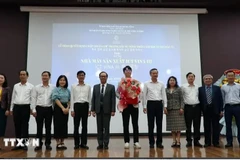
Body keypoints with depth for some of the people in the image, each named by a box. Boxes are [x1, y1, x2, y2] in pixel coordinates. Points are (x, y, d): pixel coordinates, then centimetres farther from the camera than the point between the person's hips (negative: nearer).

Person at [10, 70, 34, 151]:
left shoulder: (31, 86, 1)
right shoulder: (15, 86, 12)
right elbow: (13, 98, 14)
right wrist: (11, 109, 12)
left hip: (25, 107, -4)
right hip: (16, 107, 4)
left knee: (25, 126, 0)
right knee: (17, 126, 7)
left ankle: (24, 144, 7)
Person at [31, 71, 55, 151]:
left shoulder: (53, 87, 4)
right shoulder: (36, 87, 5)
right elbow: (33, 99, 4)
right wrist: (34, 110, -3)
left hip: (49, 109, 0)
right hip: (39, 108, 0)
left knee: (48, 127, 5)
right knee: (39, 127, 5)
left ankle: (48, 144, 15)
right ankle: (39, 144, 14)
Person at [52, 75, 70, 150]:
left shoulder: (67, 90, 11)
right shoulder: (56, 89, -2)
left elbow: (69, 100, 11)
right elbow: (56, 99, -11)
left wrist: (67, 108, -7)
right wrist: (62, 108, -18)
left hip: (65, 109, 5)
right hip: (58, 108, -5)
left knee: (64, 125, 6)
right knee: (58, 125, -2)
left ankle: (62, 142, 13)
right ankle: (58, 143, 5)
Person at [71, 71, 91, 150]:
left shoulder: (88, 86, 8)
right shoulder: (73, 86, 4)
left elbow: (89, 98, 9)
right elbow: (72, 98, 2)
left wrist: (89, 109, 3)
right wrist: (72, 109, -4)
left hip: (85, 106, 1)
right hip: (77, 105, -1)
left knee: (84, 125, 4)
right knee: (76, 125, 2)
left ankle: (83, 143, 13)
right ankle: (77, 143, 12)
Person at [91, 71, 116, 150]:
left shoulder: (111, 87, 3)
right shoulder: (95, 87, 10)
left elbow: (113, 99, -2)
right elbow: (93, 99, 7)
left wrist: (113, 110, -9)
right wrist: (93, 110, 0)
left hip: (107, 110, -2)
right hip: (98, 110, 2)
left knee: (106, 127, 2)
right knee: (99, 128, 5)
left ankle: (106, 144, 9)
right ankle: (100, 144, 12)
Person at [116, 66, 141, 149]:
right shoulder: (121, 82, 6)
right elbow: (117, 92, 5)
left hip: (134, 104, 0)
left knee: (135, 124, 1)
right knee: (125, 124, 3)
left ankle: (136, 142, 6)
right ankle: (126, 142, 10)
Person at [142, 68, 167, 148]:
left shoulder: (161, 84, 10)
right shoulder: (147, 84, 4)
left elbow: (164, 95, 8)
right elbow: (144, 95, 3)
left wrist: (165, 106, -1)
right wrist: (144, 106, -3)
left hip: (159, 104, 2)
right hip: (150, 104, -2)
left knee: (159, 124, 4)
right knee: (151, 124, 1)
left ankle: (159, 142, 13)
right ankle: (151, 142, 10)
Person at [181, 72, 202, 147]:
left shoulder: (197, 87, 9)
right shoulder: (183, 87, 3)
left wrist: (200, 106, 6)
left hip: (197, 107, 2)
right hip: (188, 107, -2)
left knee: (197, 124, 3)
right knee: (188, 125, 2)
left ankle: (196, 140, 11)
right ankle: (189, 141, 10)